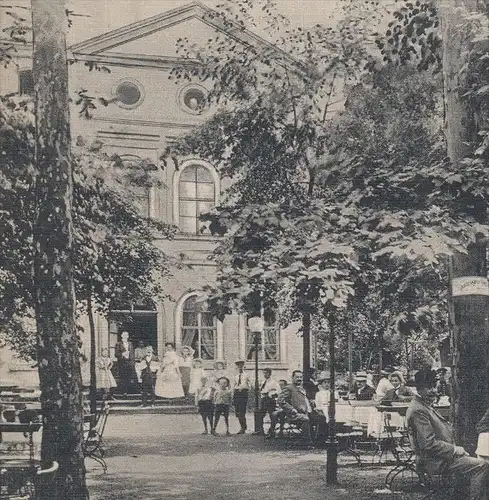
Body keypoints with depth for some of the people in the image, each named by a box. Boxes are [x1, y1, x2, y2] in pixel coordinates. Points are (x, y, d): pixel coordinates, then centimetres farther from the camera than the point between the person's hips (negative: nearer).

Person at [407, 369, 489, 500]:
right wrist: (454, 450, -14)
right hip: (435, 462, -11)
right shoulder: (418, 410, -18)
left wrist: (456, 449, 7)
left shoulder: (426, 405, 16)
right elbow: (429, 444, -23)